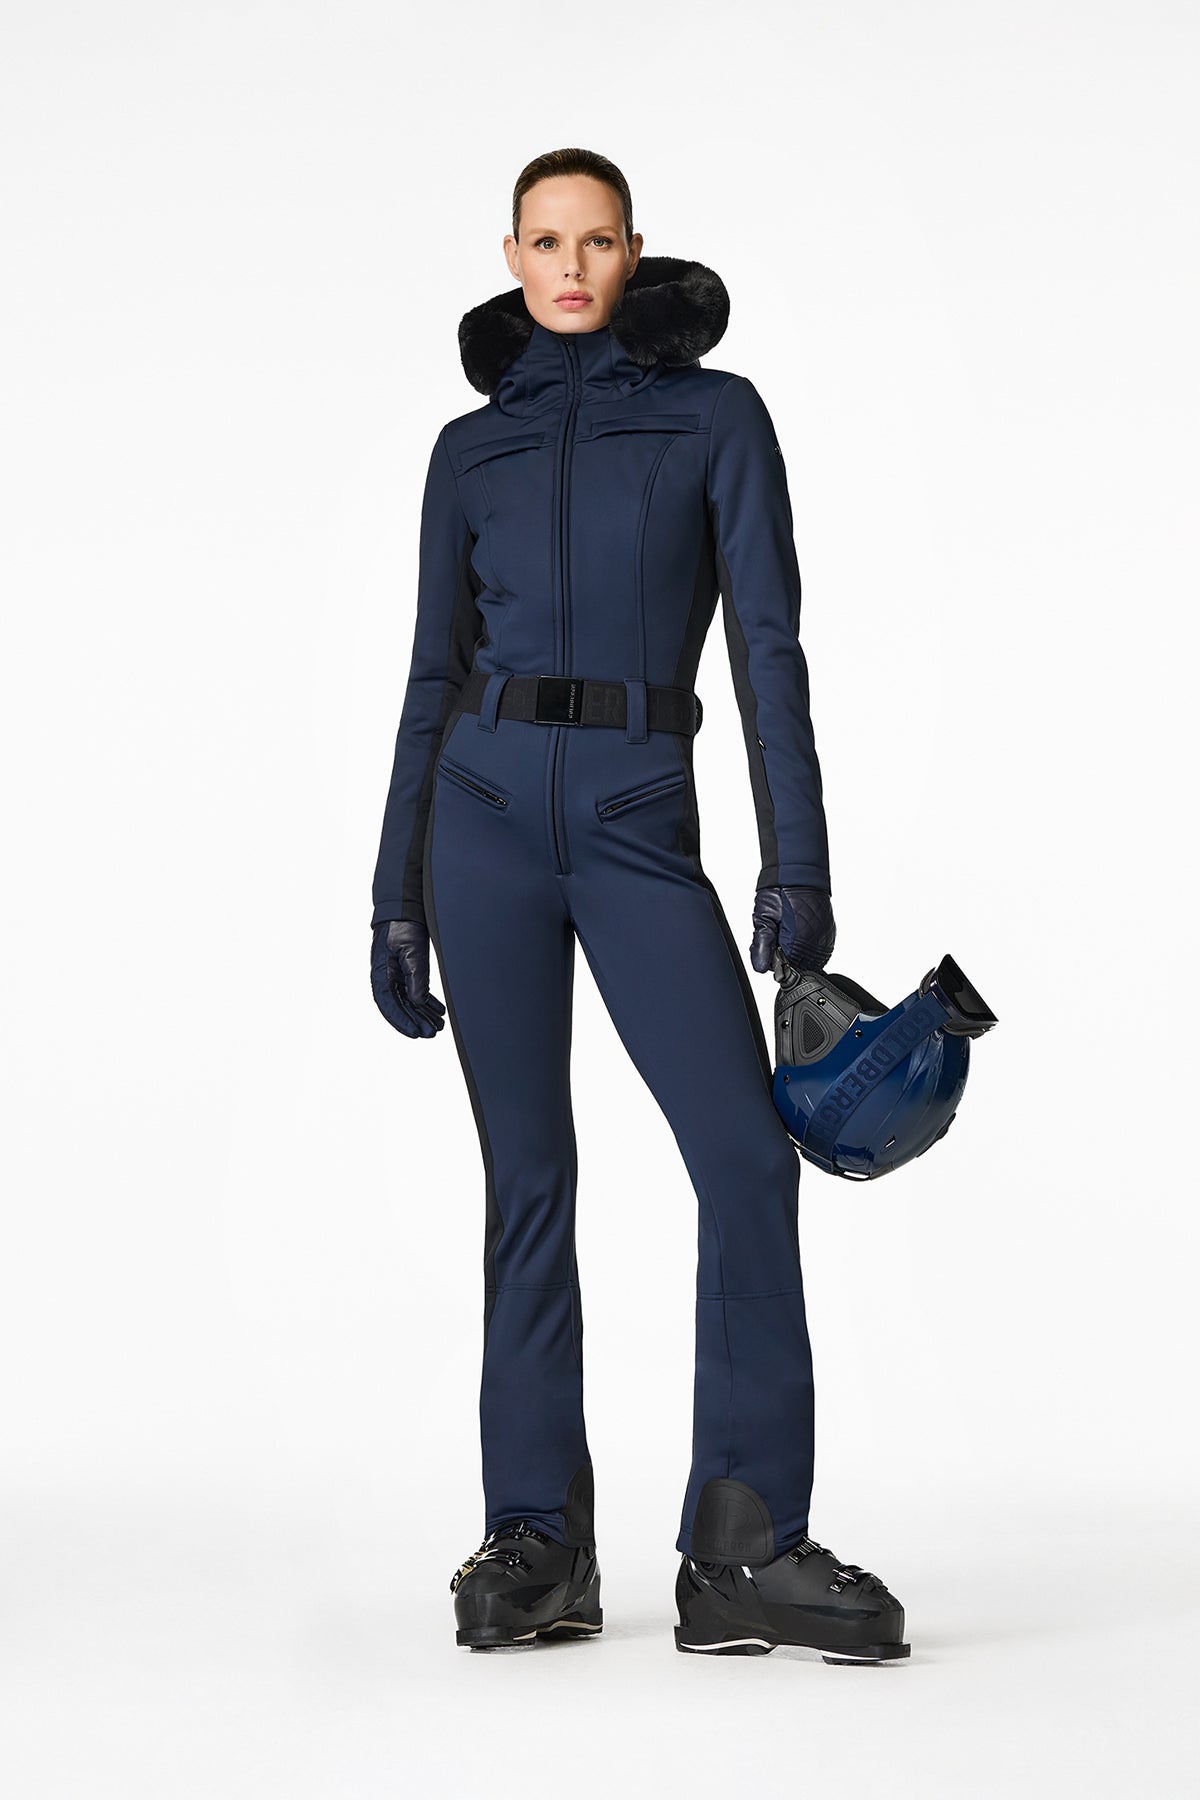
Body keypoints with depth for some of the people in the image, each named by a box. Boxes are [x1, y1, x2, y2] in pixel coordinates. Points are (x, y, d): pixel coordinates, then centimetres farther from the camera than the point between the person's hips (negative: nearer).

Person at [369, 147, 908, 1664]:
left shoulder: (713, 414, 7)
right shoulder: (472, 446, 13)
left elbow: (768, 643, 0)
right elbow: (435, 671, 13)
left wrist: (796, 860, -9)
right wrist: (395, 897, 8)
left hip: (640, 825, -1)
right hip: (488, 813, 2)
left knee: (748, 1154, -13)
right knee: (527, 1174, 1)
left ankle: (746, 1549, -6)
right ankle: (538, 1544, 8)